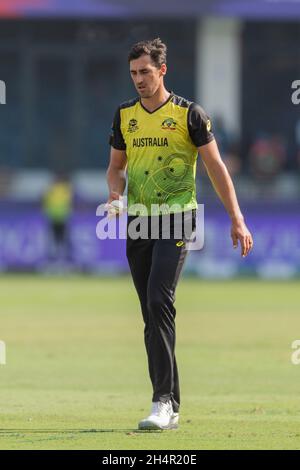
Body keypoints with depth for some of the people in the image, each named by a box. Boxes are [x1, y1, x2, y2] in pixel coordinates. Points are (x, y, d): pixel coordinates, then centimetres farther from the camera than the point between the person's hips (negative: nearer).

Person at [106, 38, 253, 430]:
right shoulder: (124, 115, 10)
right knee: (152, 313, 5)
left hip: (176, 219, -5)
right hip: (138, 221, 5)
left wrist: (237, 219, -4)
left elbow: (215, 166, -1)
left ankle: (164, 400, -22)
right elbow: (116, 165, 20)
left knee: (159, 302, -20)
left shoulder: (189, 114, -3)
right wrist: (115, 189, -4)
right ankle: (169, 406, 9)